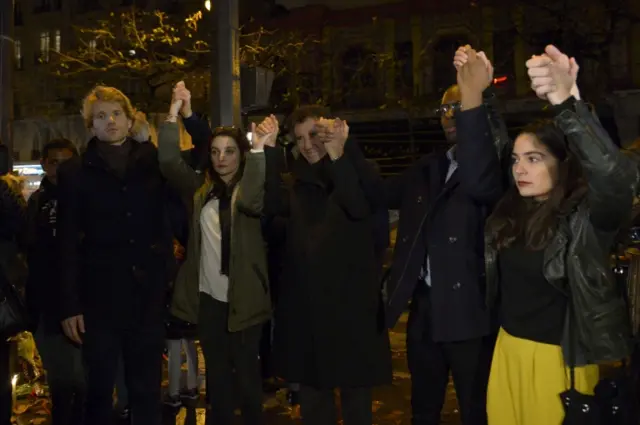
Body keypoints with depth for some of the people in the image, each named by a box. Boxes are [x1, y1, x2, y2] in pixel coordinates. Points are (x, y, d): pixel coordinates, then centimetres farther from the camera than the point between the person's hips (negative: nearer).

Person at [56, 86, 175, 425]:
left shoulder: (153, 161, 6)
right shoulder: (75, 172, 2)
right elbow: (68, 244, -1)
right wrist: (69, 305, -5)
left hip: (148, 295, 1)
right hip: (100, 298, -1)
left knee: (148, 388, 13)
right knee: (100, 388, 11)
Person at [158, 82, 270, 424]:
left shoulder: (251, 187, -4)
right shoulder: (201, 189, 7)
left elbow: (251, 203, -27)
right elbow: (169, 162, -4)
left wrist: (259, 149, -33)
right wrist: (174, 112, -13)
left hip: (243, 297, -4)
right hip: (208, 296, 4)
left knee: (246, 371, 8)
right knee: (216, 371, 16)